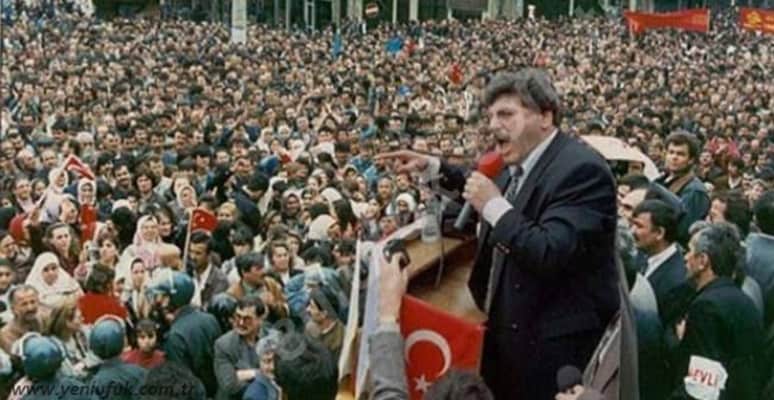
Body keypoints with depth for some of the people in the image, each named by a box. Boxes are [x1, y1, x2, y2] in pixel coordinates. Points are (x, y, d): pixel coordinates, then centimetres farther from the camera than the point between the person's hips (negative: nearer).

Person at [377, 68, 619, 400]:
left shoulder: (582, 169, -22)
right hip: (509, 329, 9)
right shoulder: (520, 164, 6)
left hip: (555, 341, -9)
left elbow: (551, 254, -32)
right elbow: (487, 190, 29)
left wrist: (494, 206, -24)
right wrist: (433, 168, 22)